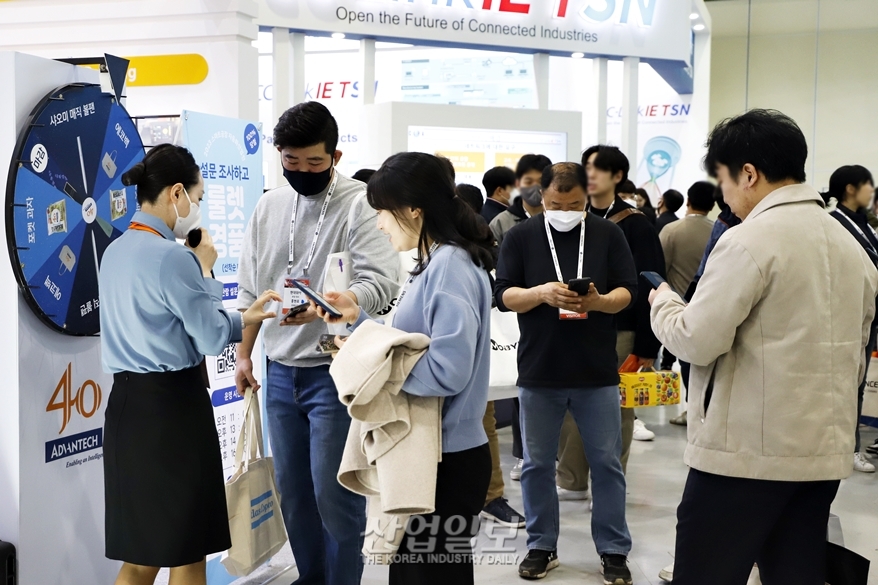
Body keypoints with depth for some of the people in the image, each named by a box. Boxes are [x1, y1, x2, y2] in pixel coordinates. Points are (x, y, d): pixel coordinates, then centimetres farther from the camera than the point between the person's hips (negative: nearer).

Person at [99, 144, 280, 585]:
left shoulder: (116, 251, 8)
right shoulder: (174, 257, -19)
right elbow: (213, 339, -10)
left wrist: (245, 319, 13)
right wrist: (205, 270, 0)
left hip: (128, 402, 9)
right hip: (172, 405, -8)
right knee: (185, 549, 8)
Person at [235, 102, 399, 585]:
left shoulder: (360, 206, -9)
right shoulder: (269, 206, 10)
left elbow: (381, 283, -19)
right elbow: (250, 289, 16)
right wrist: (243, 354, 12)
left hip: (334, 370, -6)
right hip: (280, 371, 6)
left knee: (333, 492, -2)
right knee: (292, 490, 15)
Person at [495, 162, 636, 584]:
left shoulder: (608, 234, 1)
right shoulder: (521, 237, 1)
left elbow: (628, 291, -1)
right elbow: (504, 295, -4)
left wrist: (599, 302, -23)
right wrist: (542, 293, -23)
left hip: (598, 372, 0)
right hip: (538, 372, 0)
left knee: (607, 464, 7)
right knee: (537, 465, 9)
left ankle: (614, 551, 21)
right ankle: (541, 547, 25)